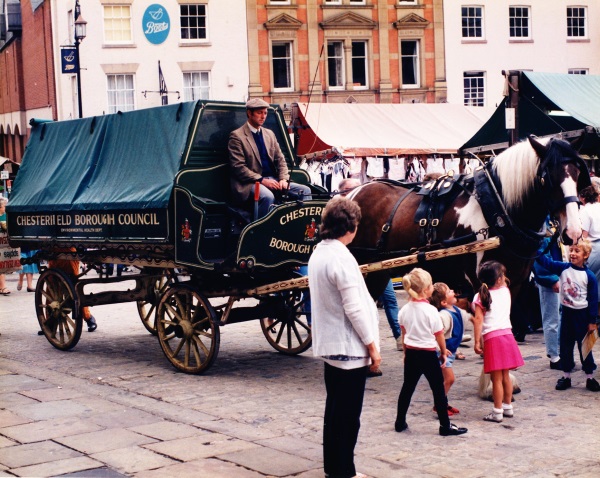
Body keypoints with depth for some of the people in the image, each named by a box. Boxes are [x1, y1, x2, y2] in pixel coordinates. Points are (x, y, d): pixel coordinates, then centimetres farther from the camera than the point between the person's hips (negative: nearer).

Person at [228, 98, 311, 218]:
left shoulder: (269, 134, 19)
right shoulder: (237, 136, -3)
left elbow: (280, 159, 16)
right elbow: (238, 167, -11)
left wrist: (283, 179, -3)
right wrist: (262, 180, -18)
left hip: (272, 179, 7)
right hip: (251, 182, -7)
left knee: (305, 190, -10)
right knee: (268, 196, -37)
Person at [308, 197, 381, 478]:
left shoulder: (318, 254, 8)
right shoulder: (341, 258, -20)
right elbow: (355, 309, -21)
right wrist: (372, 346, -13)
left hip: (329, 346, 9)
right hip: (350, 348, -9)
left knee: (334, 411, 16)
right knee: (348, 416, 0)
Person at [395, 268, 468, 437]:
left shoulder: (405, 310, 0)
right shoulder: (430, 310, -17)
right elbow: (439, 335, -9)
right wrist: (443, 353, 5)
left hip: (411, 353, 6)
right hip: (428, 354, -6)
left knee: (407, 387, 16)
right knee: (438, 389, 3)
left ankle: (400, 422, 22)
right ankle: (445, 426, 8)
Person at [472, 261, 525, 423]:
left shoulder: (481, 297, -3)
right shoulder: (506, 291, 9)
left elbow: (478, 319, -12)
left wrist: (477, 341, -12)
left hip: (491, 338, -5)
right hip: (507, 335, 5)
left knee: (496, 378, -1)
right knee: (505, 376, 17)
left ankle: (497, 412, 3)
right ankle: (508, 407, 27)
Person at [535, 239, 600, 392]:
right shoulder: (563, 268, -1)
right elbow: (546, 262, -7)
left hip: (582, 314, -3)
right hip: (567, 312, 3)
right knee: (565, 345, 10)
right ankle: (566, 376, 20)